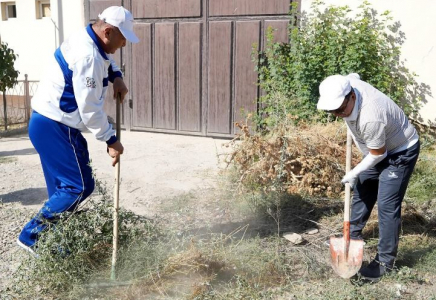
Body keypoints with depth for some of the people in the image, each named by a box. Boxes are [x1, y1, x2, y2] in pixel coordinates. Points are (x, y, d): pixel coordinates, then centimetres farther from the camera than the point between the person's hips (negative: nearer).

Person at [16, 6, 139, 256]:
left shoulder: (87, 41, 10)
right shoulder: (88, 55, -22)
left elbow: (105, 60, 35)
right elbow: (90, 108, -22)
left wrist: (117, 77, 15)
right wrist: (111, 140, -13)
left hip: (50, 124, 11)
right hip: (54, 127, -11)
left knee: (63, 187, 14)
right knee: (79, 187, -7)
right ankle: (32, 235, 3)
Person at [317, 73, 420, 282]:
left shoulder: (369, 118, -41)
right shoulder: (349, 84, -18)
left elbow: (377, 154, -26)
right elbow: (354, 75, 9)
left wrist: (354, 173, -12)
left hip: (401, 151, -9)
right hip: (380, 148, 9)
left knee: (387, 205, -11)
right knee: (362, 190, 19)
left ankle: (385, 261, 1)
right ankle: (353, 234, 39)